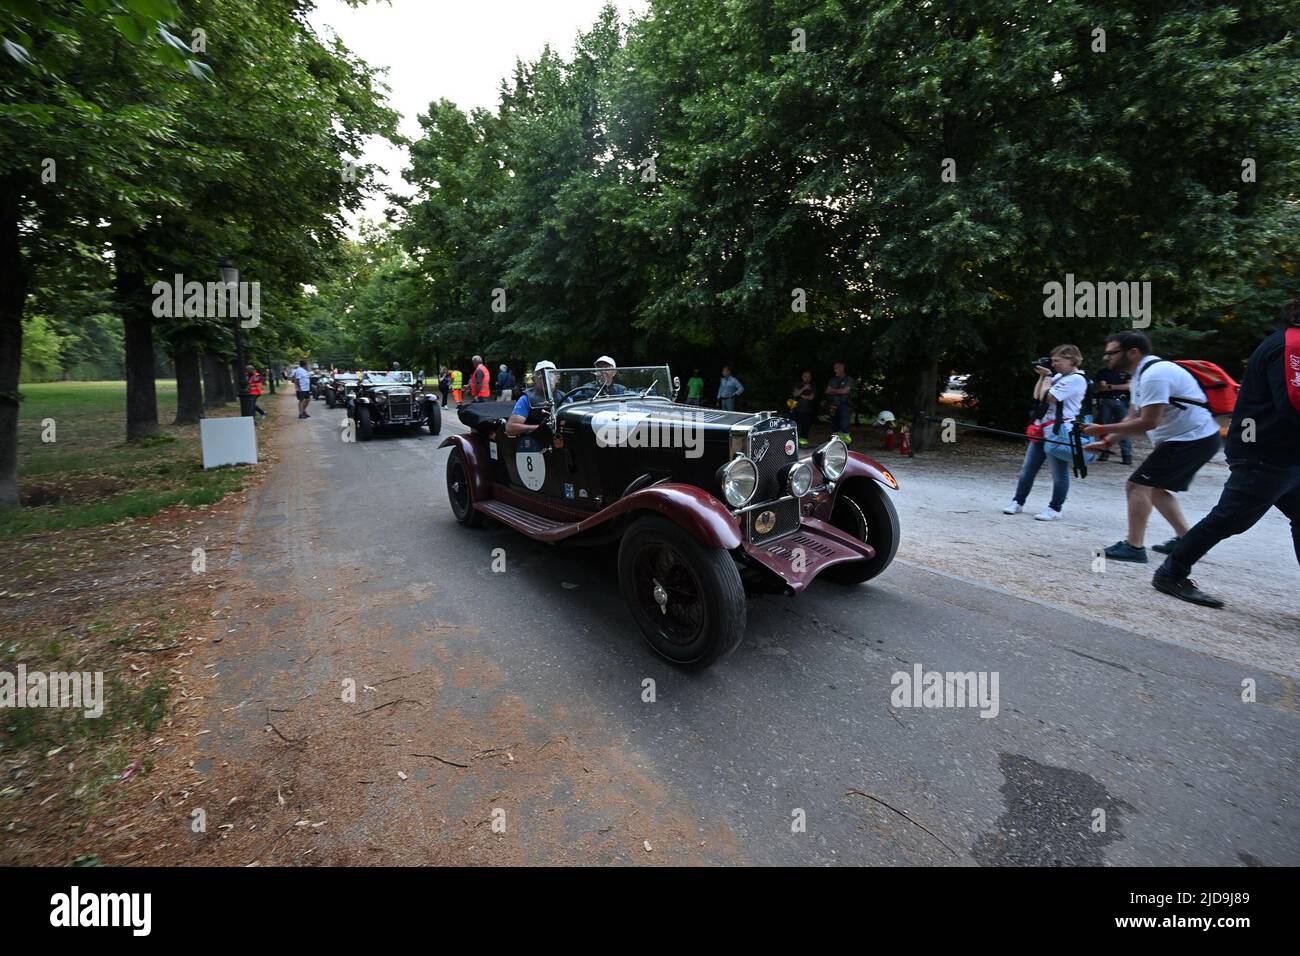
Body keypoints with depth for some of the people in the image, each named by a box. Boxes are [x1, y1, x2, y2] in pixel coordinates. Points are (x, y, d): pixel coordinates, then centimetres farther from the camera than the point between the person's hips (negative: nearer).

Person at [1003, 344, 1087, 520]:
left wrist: (1047, 377, -2)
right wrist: (1043, 375, 10)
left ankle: (1054, 509, 8)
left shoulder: (1076, 379, -11)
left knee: (1059, 473, 1)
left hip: (1059, 431, -9)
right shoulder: (1059, 376, 16)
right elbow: (1037, 396, 19)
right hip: (1042, 428, 9)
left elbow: (1047, 397, -18)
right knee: (1027, 469, 10)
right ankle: (1018, 502, 17)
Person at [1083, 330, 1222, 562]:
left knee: (1137, 485, -13)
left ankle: (1133, 547, -11)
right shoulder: (1141, 375, 11)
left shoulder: (1154, 374, -22)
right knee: (1154, 488, 20)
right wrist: (1107, 441, 3)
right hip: (1197, 438, 11)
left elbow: (1148, 422, -26)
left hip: (1193, 439, -11)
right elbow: (1133, 418, 13)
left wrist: (1103, 429, -22)